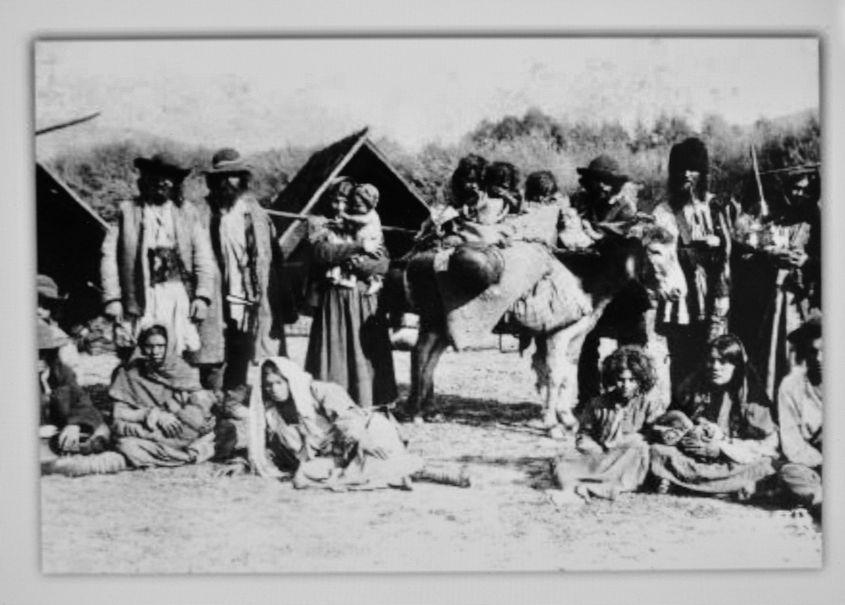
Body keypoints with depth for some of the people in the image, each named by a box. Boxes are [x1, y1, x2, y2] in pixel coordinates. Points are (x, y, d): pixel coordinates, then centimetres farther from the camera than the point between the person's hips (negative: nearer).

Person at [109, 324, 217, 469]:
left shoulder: (182, 370, 4)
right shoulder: (128, 374, 2)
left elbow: (200, 409, -5)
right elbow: (120, 416, -4)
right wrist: (154, 414, -16)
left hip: (185, 434, 1)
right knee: (126, 445, -34)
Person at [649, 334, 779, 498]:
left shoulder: (752, 397, -4)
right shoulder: (692, 387, 7)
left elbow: (766, 445, -9)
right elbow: (671, 420, 15)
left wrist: (721, 448, -18)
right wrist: (679, 435, -10)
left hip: (732, 463, -3)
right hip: (691, 458, 3)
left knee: (760, 466, -35)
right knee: (657, 452, -23)